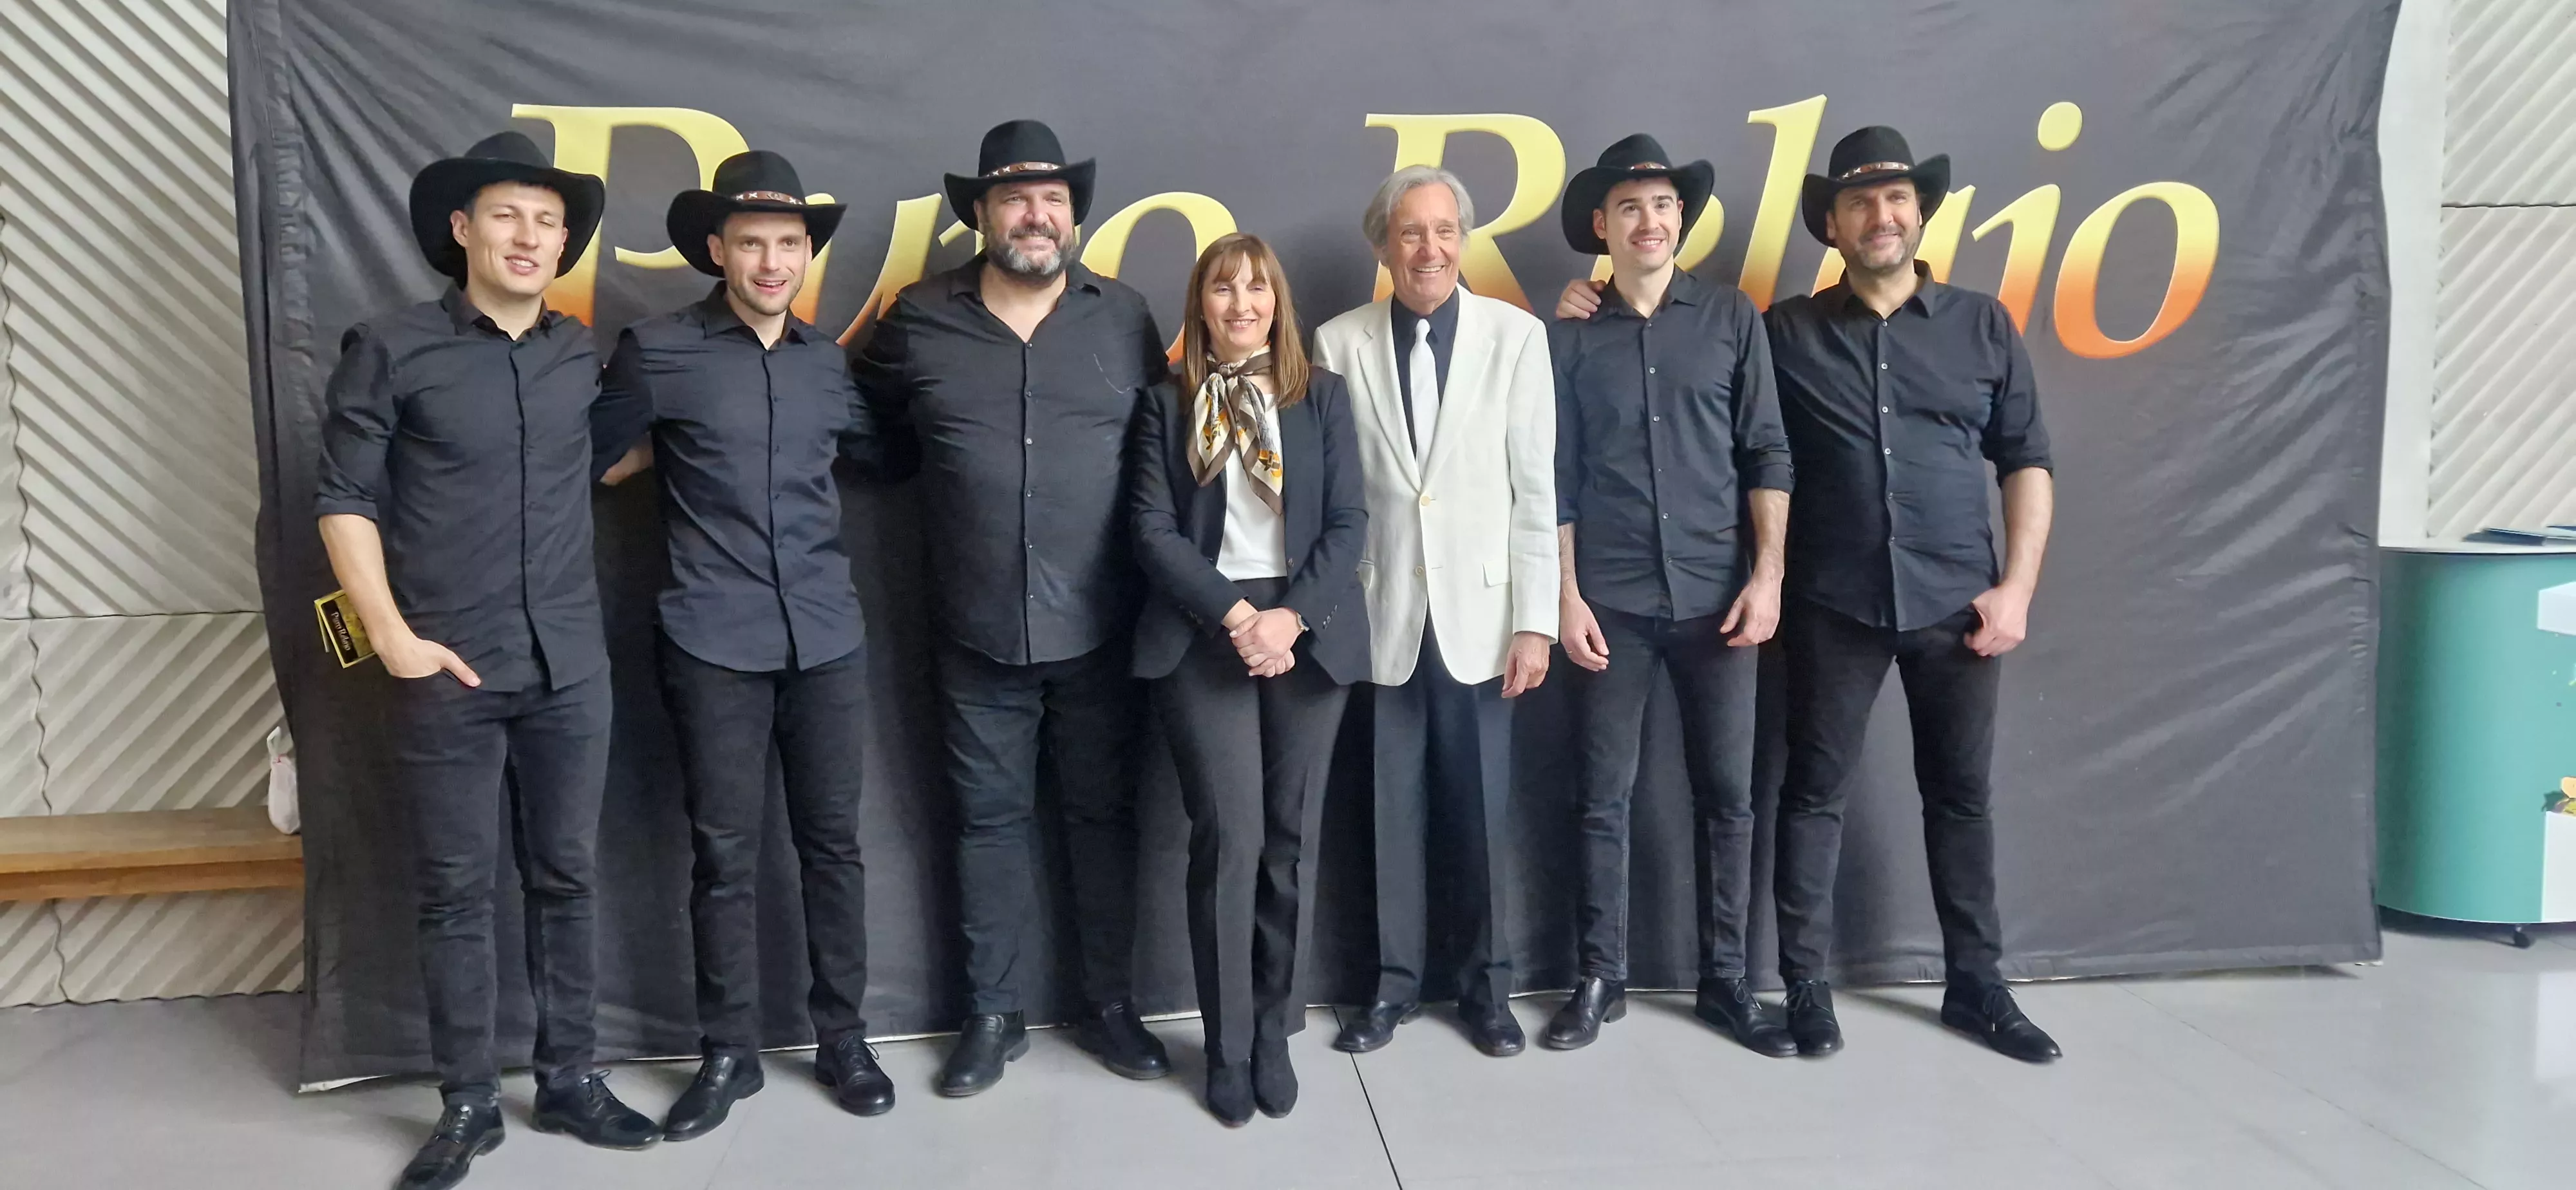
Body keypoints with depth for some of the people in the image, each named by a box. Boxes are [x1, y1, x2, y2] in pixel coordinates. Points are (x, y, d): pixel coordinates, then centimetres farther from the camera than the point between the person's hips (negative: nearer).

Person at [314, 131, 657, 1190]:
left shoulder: (582, 354, 8)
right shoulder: (391, 350, -3)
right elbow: (344, 499, -3)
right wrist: (391, 635, -10)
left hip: (570, 669, 3)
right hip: (447, 671, -3)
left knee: (566, 877, 10)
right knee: (455, 891, 5)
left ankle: (568, 1081, 23)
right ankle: (468, 1103, 18)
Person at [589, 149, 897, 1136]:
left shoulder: (829, 362, 10)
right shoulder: (658, 351, -2)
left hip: (827, 638, 3)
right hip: (714, 643, -3)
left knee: (833, 841, 9)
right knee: (725, 853, 5)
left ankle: (842, 1037, 23)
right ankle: (729, 1053, 20)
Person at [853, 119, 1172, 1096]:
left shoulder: (1123, 316, 3)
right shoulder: (918, 320, 0)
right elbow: (870, 433, 14)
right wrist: (938, 484, 6)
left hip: (1099, 629, 0)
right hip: (978, 633, 0)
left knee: (1104, 815, 10)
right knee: (990, 821, 10)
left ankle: (1108, 1004, 26)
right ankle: (992, 1014, 25)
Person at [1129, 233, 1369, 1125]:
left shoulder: (1323, 397, 10)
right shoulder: (1168, 407, 8)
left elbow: (1348, 522, 2)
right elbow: (1154, 531, -1)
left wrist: (1292, 616, -12)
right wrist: (1234, 616, -13)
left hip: (1308, 632, 1)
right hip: (1205, 635, -1)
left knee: (1287, 841, 4)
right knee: (1229, 839, -7)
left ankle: (1273, 1032, 18)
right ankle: (1228, 1046, 7)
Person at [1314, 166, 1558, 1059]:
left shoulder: (1516, 335, 0)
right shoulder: (1339, 344, 2)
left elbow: (1535, 488, -1)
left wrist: (1535, 619, -5)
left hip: (1477, 614, 0)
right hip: (1380, 615, 1)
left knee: (1480, 812, 8)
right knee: (1393, 810, 9)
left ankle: (1487, 985, 25)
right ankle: (1396, 982, 25)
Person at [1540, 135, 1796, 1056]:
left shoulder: (1733, 318, 5)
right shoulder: (1569, 338, 5)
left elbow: (1767, 454, 3)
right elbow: (1557, 478, 4)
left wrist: (1766, 576, -5)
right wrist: (1566, 595, -2)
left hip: (1715, 594, 1)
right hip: (1610, 601, 0)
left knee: (1726, 797, 6)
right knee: (1602, 799, 5)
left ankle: (1725, 981, 19)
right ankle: (1600, 980, 17)